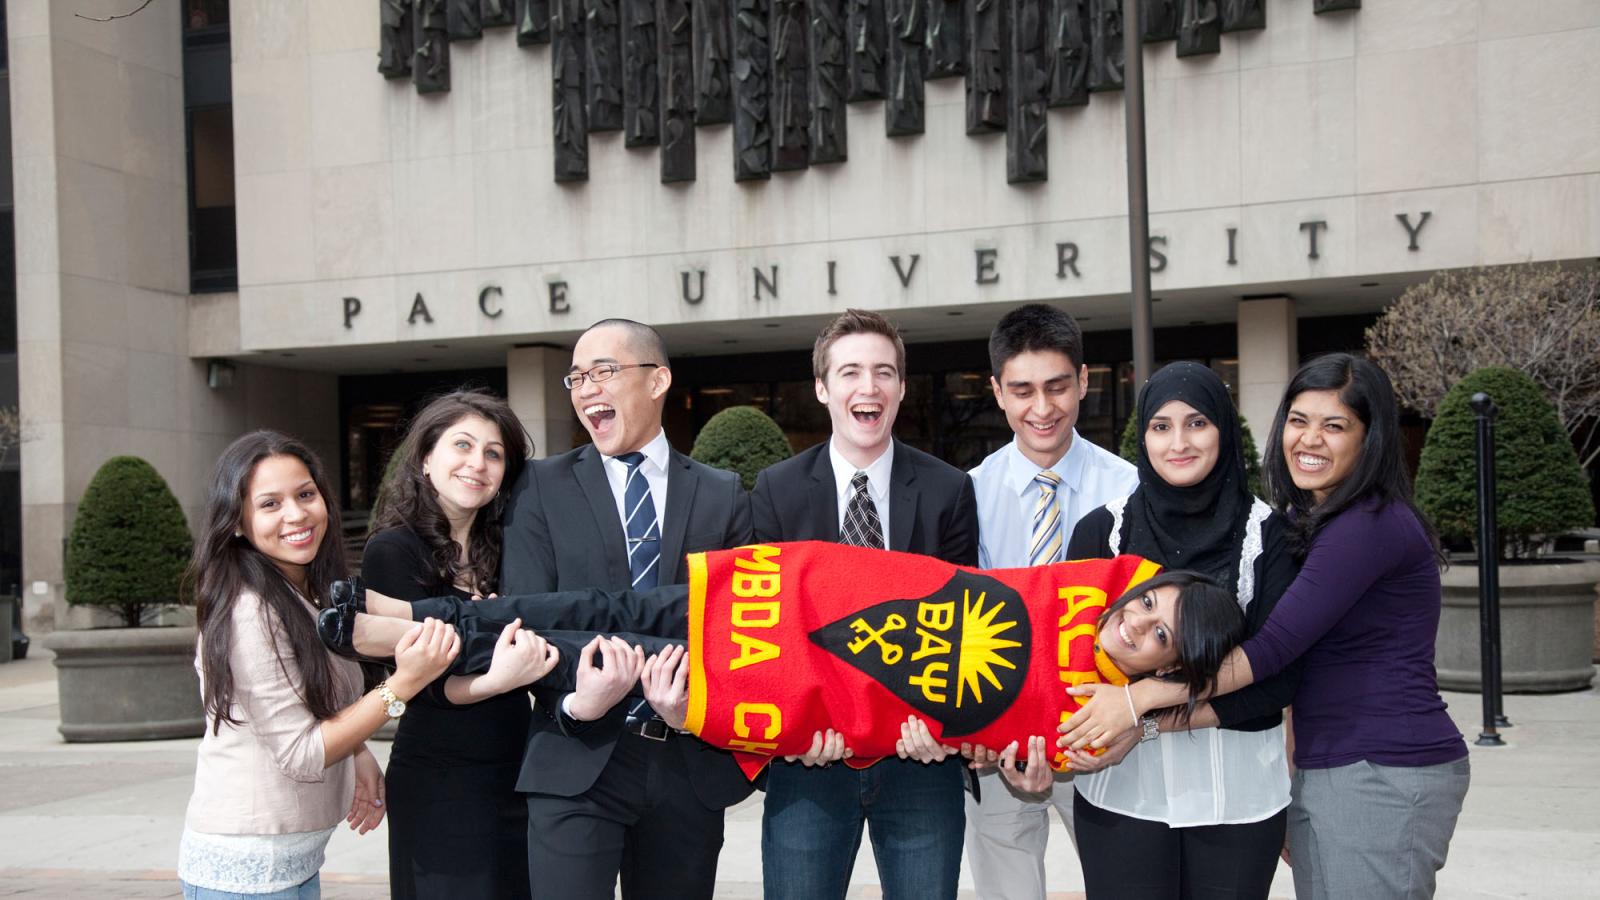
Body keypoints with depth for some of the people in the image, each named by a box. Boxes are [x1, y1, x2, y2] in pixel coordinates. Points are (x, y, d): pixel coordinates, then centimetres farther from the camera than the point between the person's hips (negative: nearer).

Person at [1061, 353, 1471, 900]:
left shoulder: (1372, 525, -16)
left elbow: (1273, 648, -21)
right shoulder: (1301, 521, 14)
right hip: (1319, 771, 8)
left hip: (1387, 776, -8)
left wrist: (1138, 699, -21)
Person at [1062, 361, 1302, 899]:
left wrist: (1149, 719, -16)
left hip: (1237, 790, 0)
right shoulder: (1102, 530, 2)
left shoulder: (1267, 531, -1)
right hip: (1122, 791, 1)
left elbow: (1279, 676, -7)